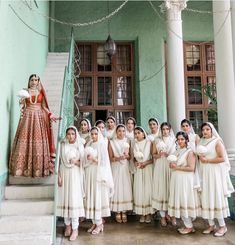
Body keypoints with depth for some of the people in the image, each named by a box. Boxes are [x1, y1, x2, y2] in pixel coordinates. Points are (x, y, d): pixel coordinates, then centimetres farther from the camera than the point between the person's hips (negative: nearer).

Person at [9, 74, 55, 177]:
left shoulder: (41, 92, 9)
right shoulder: (25, 91, 8)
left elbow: (44, 106, 9)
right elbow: (22, 105, 5)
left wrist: (50, 114, -5)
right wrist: (22, 100, -16)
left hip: (39, 117, 0)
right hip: (27, 117, 0)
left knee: (39, 142, -3)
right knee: (25, 141, -4)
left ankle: (39, 168, 2)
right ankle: (22, 168, 2)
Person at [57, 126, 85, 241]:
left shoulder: (80, 146, 1)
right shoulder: (62, 145, 5)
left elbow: (83, 162, 3)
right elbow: (59, 162, 3)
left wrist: (76, 162, -18)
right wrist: (59, 176, -5)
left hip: (75, 175, -2)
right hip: (64, 174, 2)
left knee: (74, 200, -4)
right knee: (65, 199, 6)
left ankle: (75, 229, 3)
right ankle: (68, 225, 21)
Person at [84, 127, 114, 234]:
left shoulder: (102, 145, -5)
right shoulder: (89, 144, 12)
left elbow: (104, 161, -9)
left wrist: (94, 159, -19)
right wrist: (87, 158, -3)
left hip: (98, 173, -6)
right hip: (89, 173, 6)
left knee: (98, 197, -1)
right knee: (90, 197, 7)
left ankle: (99, 223, 10)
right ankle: (95, 222, 18)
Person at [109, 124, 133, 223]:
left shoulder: (127, 142, 5)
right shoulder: (112, 142, 1)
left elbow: (130, 156, 9)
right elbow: (110, 158, -1)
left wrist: (127, 156, -12)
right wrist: (118, 158, -18)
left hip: (126, 168, 2)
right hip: (116, 168, -1)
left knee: (126, 188, 1)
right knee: (117, 188, -1)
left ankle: (124, 212, 13)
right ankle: (117, 213, 11)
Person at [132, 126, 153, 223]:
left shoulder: (149, 143, -4)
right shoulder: (134, 144, 7)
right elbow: (133, 157, 12)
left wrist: (145, 163, -17)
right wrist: (135, 162, -7)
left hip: (148, 169, -3)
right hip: (138, 170, 3)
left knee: (148, 189, 0)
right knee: (139, 190, 2)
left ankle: (148, 213, 12)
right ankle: (142, 213, 13)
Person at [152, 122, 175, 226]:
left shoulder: (174, 140, 8)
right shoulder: (157, 140, 10)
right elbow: (153, 155, 8)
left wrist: (169, 155, -11)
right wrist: (160, 154, -10)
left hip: (171, 167, 0)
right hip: (160, 167, 0)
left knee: (171, 189, 0)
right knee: (161, 189, -1)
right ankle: (163, 216, 8)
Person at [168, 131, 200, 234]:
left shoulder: (190, 152, -8)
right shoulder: (177, 151, 13)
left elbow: (191, 168, -16)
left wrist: (177, 167, -15)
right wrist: (172, 165, 2)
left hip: (186, 180, -7)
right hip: (176, 180, 7)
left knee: (185, 202, -1)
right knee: (179, 202, 9)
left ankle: (189, 227, 13)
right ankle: (187, 225, 21)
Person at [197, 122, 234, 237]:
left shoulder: (217, 141, -6)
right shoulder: (201, 142, 13)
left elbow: (222, 158, -13)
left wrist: (207, 160, -14)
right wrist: (200, 158, 2)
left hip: (215, 173, -6)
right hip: (204, 173, 6)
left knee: (217, 197, -2)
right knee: (206, 198, 5)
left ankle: (222, 226, 11)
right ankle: (211, 225, 15)